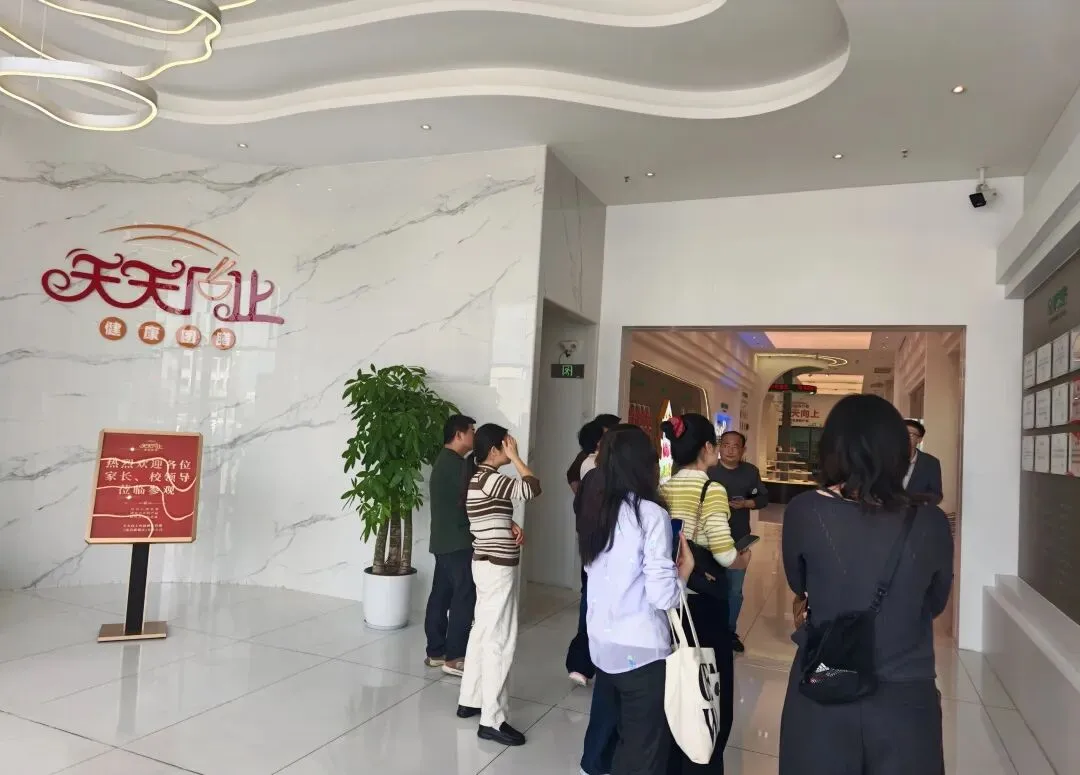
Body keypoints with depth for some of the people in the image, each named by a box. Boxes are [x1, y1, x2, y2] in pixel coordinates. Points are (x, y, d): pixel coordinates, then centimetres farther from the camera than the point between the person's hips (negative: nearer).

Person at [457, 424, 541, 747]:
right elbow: (532, 488, -26)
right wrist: (515, 457, -15)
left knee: (483, 633, 17)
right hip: (498, 567, -10)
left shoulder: (482, 477, 11)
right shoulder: (488, 479, -20)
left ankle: (470, 701, 28)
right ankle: (491, 720, 2)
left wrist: (513, 526, 1)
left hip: (488, 563, 10)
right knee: (500, 642, -5)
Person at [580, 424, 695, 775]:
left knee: (625, 741, 23)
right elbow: (663, 596, -20)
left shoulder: (597, 512, 4)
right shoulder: (651, 513, -16)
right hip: (642, 652, -6)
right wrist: (685, 567, -2)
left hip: (603, 647, 6)